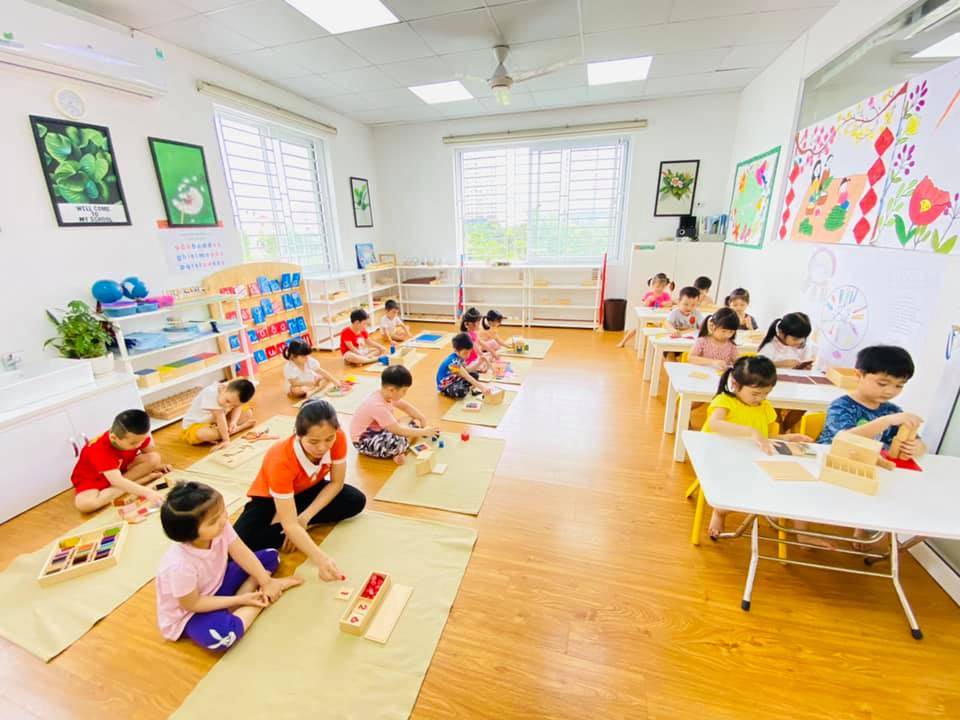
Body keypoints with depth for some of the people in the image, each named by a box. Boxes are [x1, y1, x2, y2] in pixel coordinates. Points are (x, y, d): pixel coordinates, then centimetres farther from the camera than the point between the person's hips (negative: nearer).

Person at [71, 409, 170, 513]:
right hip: (93, 480, -4)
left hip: (121, 469, 4)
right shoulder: (100, 451, -38)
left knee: (154, 458, -18)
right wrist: (147, 492, -54)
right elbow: (117, 481, -46)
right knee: (83, 504, -35)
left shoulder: (137, 436, -22)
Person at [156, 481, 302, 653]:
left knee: (270, 556, 3)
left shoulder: (220, 527, -24)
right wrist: (240, 600, -19)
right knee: (221, 636, -36)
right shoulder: (180, 565, -37)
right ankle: (258, 603, -8)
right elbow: (193, 604, -22)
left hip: (218, 584, 6)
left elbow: (243, 554, -10)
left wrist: (266, 582, -14)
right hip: (189, 612, -6)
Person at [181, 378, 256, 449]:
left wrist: (233, 422, -27)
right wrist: (226, 440, -31)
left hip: (218, 424, 5)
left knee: (248, 413, -1)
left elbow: (237, 407, -7)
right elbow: (220, 418, -35)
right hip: (195, 425, -5)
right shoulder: (211, 394, -37)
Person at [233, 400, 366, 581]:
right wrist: (320, 559, -48)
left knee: (356, 500, -18)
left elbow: (337, 483, -14)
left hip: (306, 491, 4)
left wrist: (304, 517, -23)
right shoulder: (281, 460, -38)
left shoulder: (338, 438, -29)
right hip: (269, 498, -4)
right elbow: (290, 525, -38)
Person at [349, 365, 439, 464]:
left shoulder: (385, 394, -7)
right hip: (364, 441, -9)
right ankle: (398, 450, -7)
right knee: (397, 442, -37)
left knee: (415, 423, 6)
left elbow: (405, 406, 9)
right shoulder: (378, 406, -33)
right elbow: (399, 430, -31)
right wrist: (424, 432, -23)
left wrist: (422, 419, -1)